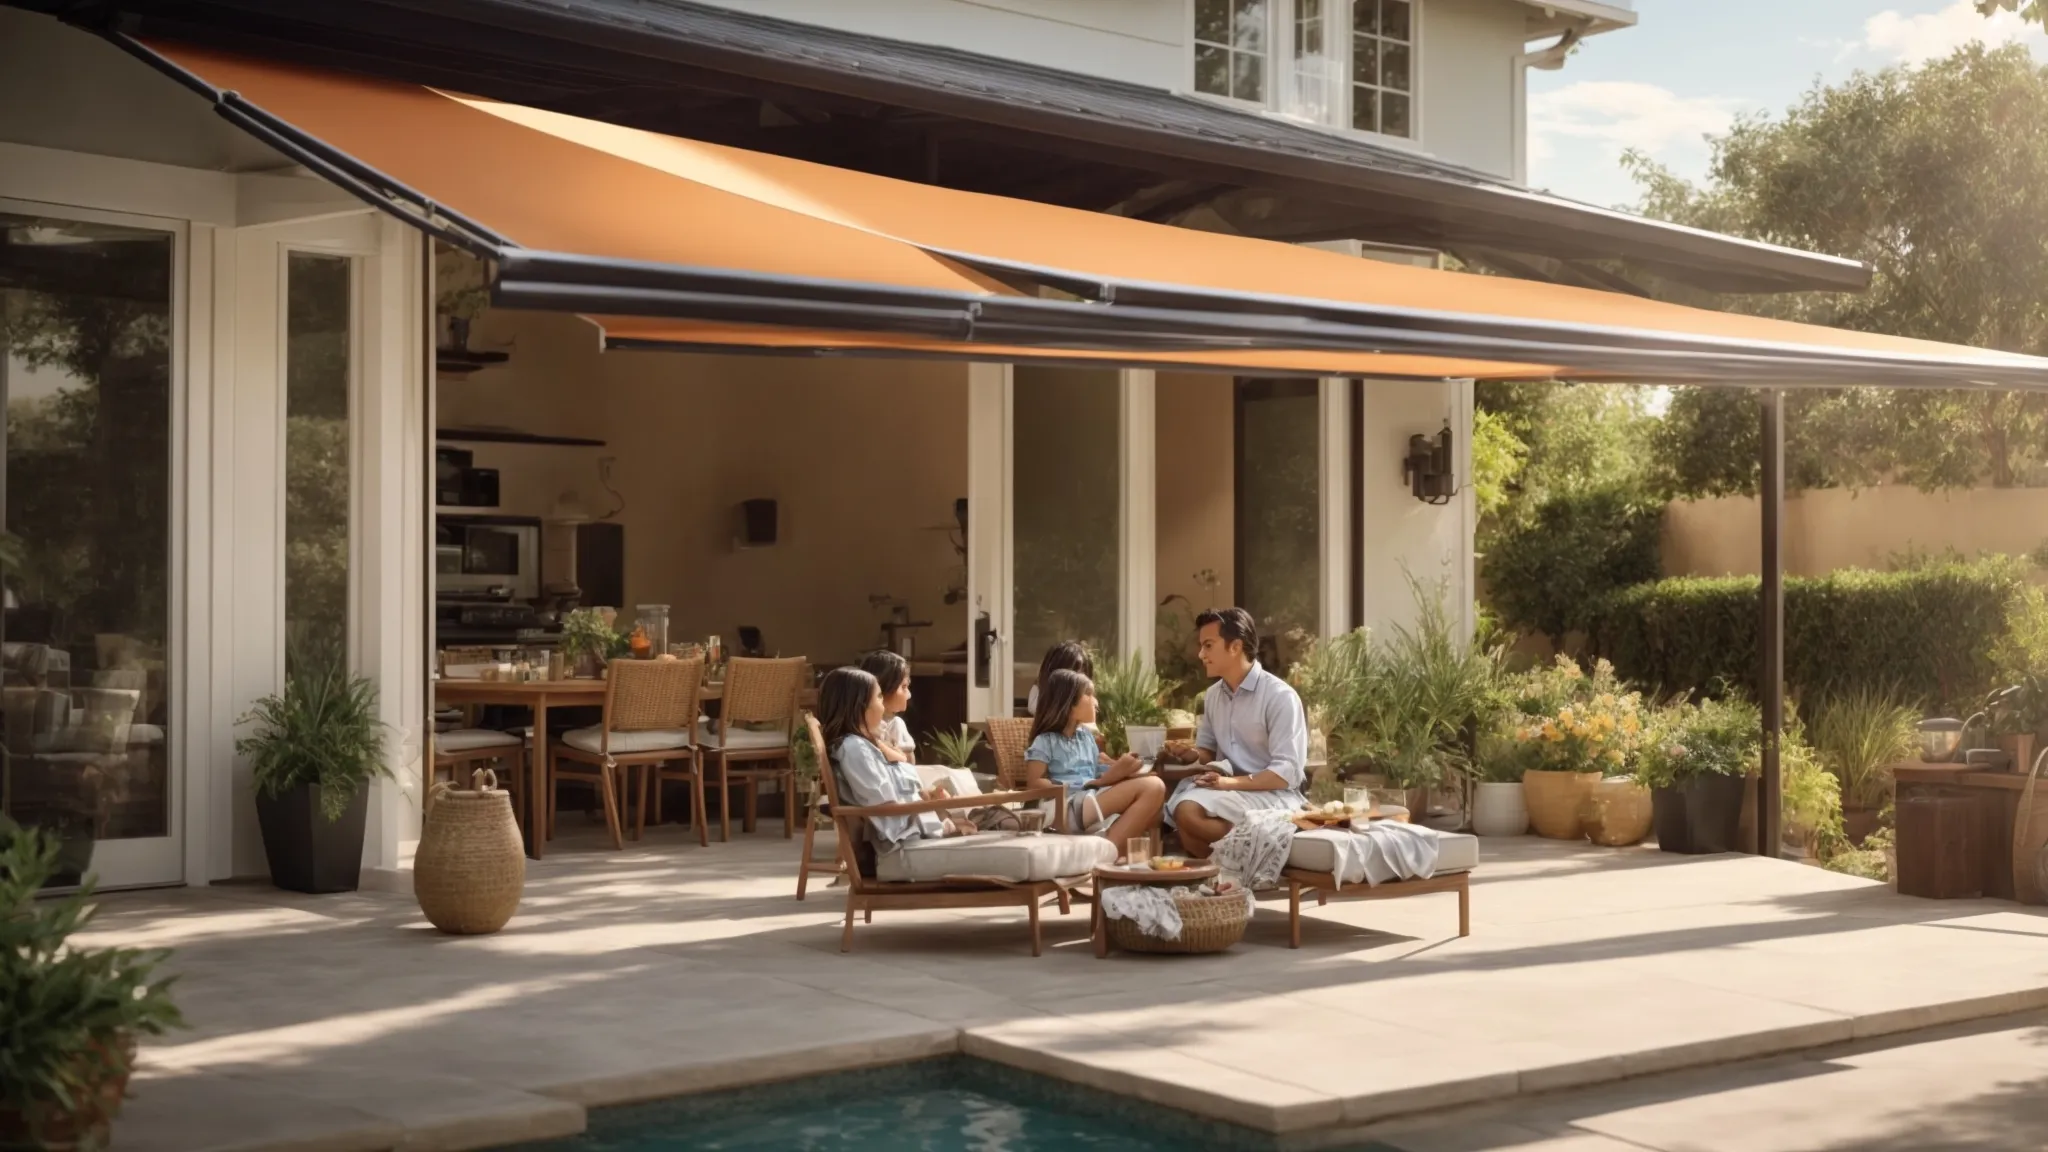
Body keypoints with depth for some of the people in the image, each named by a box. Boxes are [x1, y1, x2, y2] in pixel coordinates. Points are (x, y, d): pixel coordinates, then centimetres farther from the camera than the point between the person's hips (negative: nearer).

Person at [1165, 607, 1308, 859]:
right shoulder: (1212, 695, 13)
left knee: (1188, 810, -29)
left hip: (1272, 795, -7)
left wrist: (1230, 782, -25)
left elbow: (1288, 773, -16)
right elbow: (1206, 750, 22)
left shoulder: (1280, 696, -11)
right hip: (1229, 792, 7)